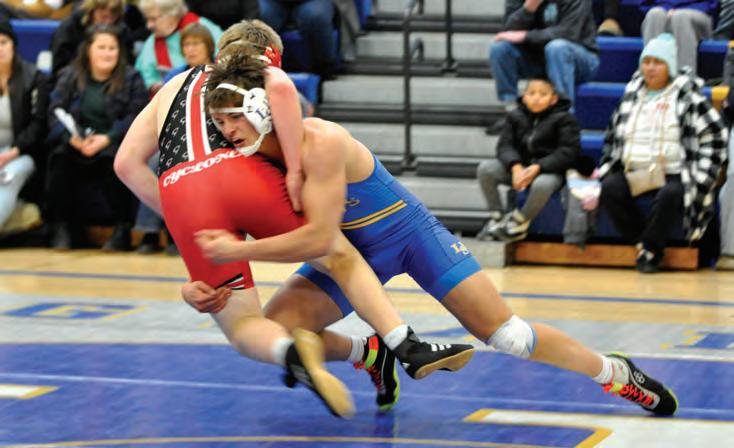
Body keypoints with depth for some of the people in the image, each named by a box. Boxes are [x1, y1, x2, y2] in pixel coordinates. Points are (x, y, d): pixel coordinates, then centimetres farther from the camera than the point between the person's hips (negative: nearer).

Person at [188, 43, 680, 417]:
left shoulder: (319, 143, -32)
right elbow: (225, 237, -1)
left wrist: (240, 251, -34)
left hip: (409, 230, -6)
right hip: (355, 249, 6)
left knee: (504, 332, -9)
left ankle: (616, 373, 14)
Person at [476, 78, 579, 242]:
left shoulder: (564, 119, -5)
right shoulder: (516, 116, 7)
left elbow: (568, 152, -13)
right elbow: (505, 144, 0)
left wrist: (538, 168, -24)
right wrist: (515, 166, -23)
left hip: (549, 170, -4)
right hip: (519, 168, 5)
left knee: (542, 184, -41)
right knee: (485, 168, -19)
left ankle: (518, 224, -15)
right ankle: (496, 218, -6)